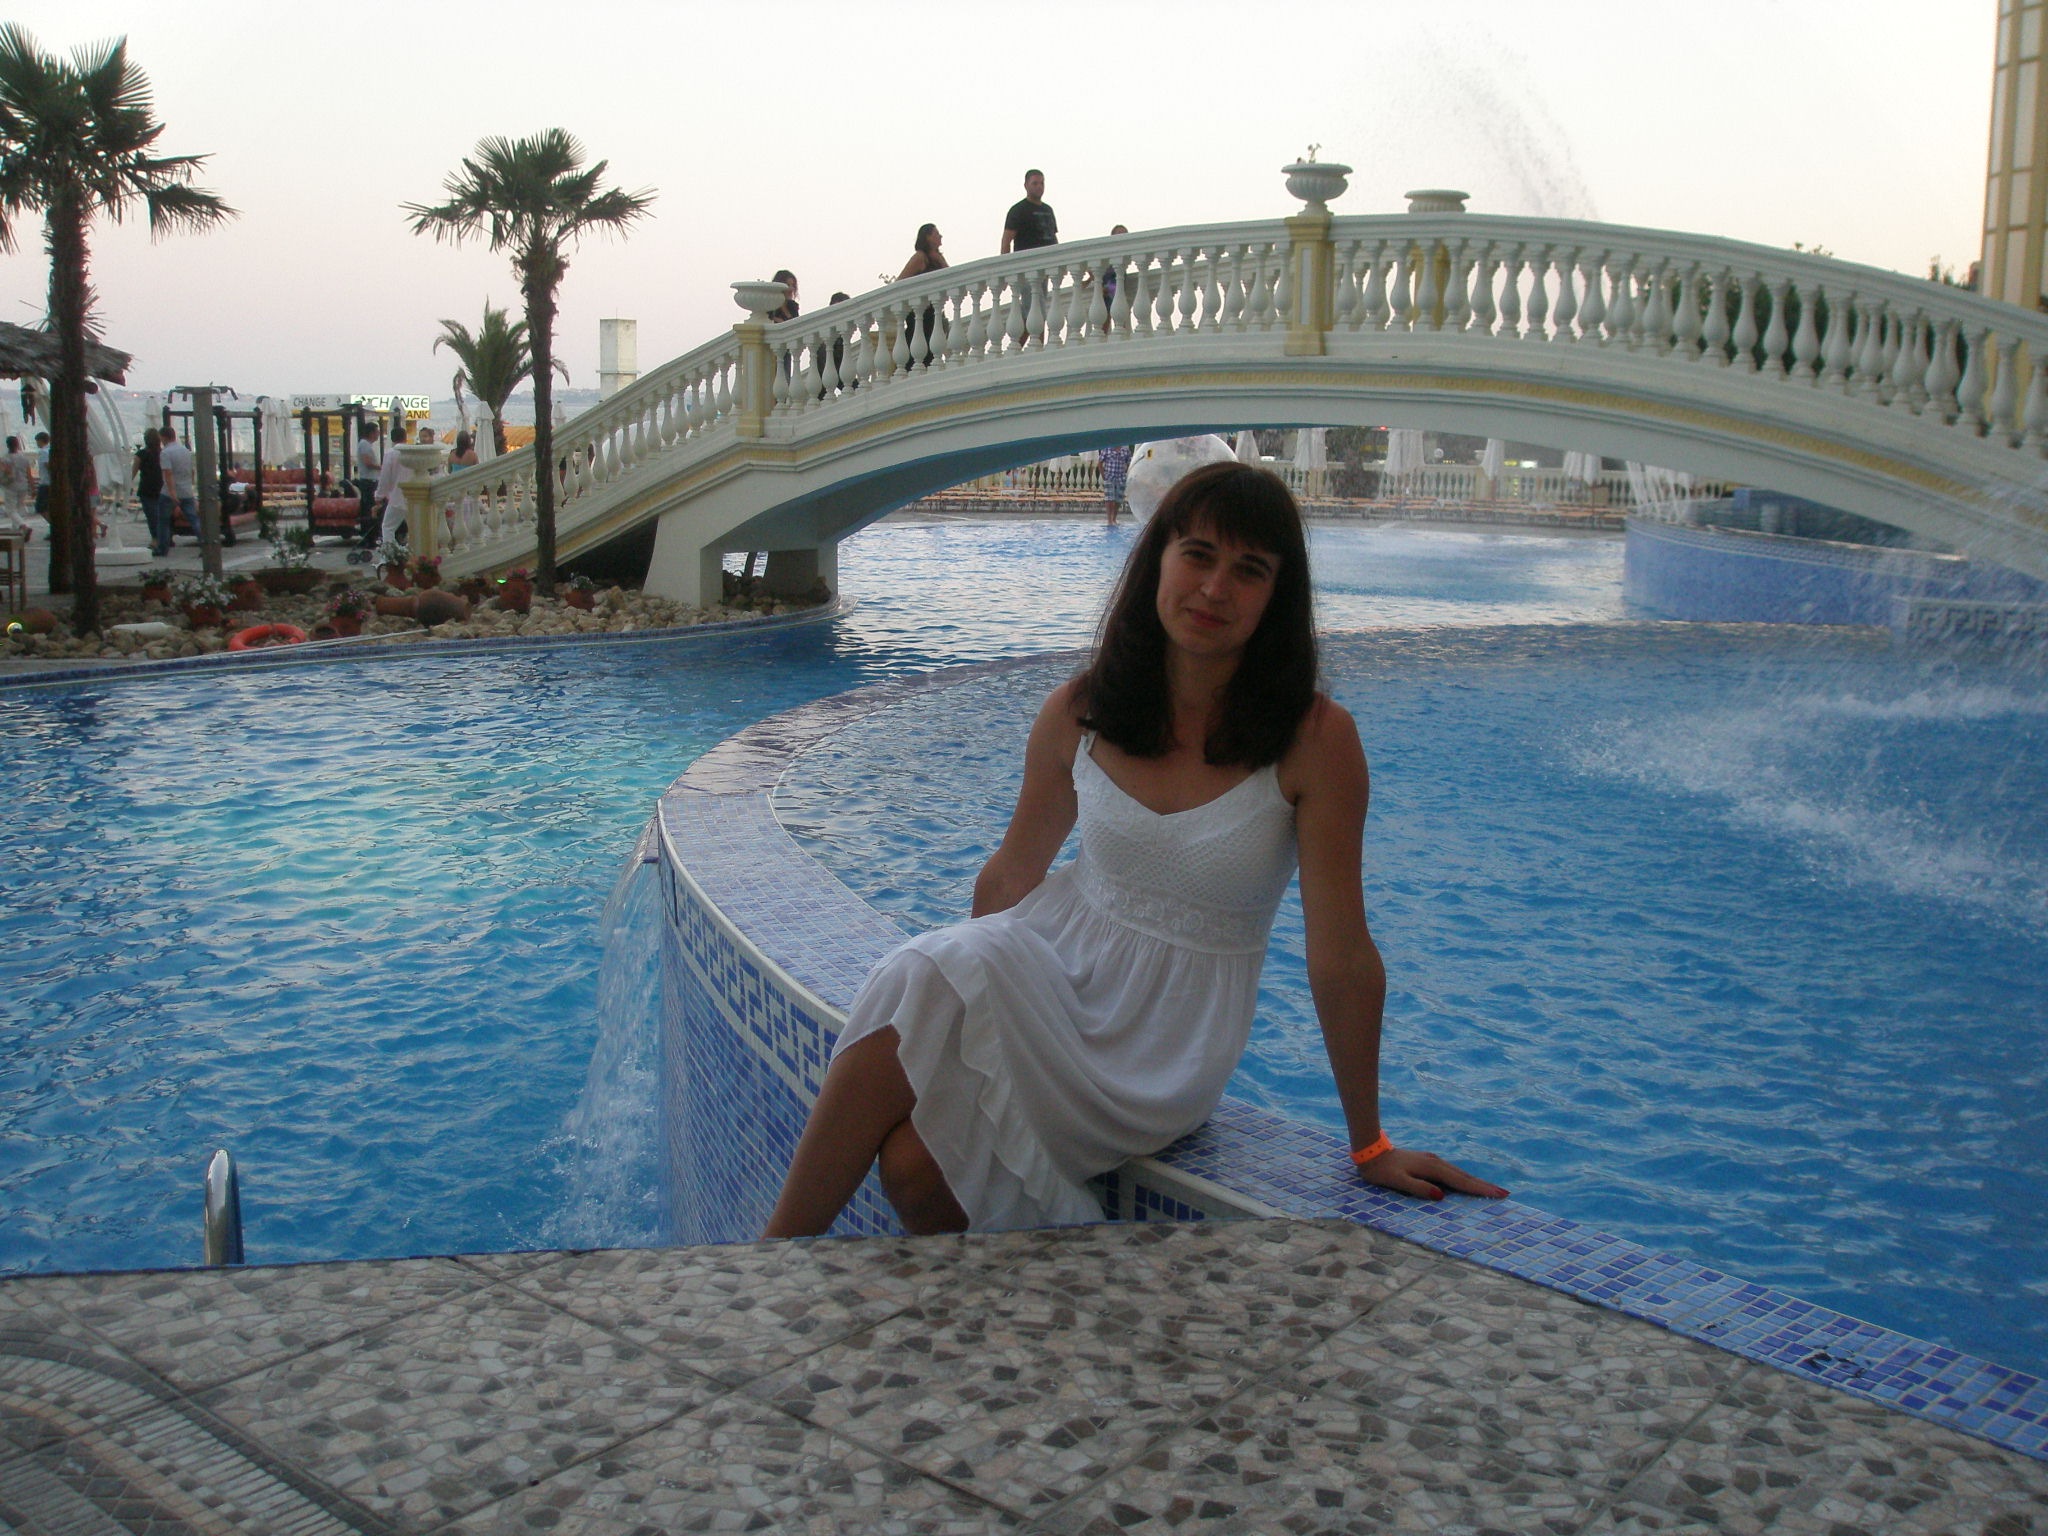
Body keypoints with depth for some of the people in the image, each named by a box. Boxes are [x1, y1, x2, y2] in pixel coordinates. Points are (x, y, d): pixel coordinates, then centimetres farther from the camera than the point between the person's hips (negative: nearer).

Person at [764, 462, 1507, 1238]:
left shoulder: (1314, 740, -15)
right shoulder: (1077, 714, -4)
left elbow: (1341, 957, -10)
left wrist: (1370, 1146, -2)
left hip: (1169, 1035, -3)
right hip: (1056, 959, 4)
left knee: (920, 1160, -27)